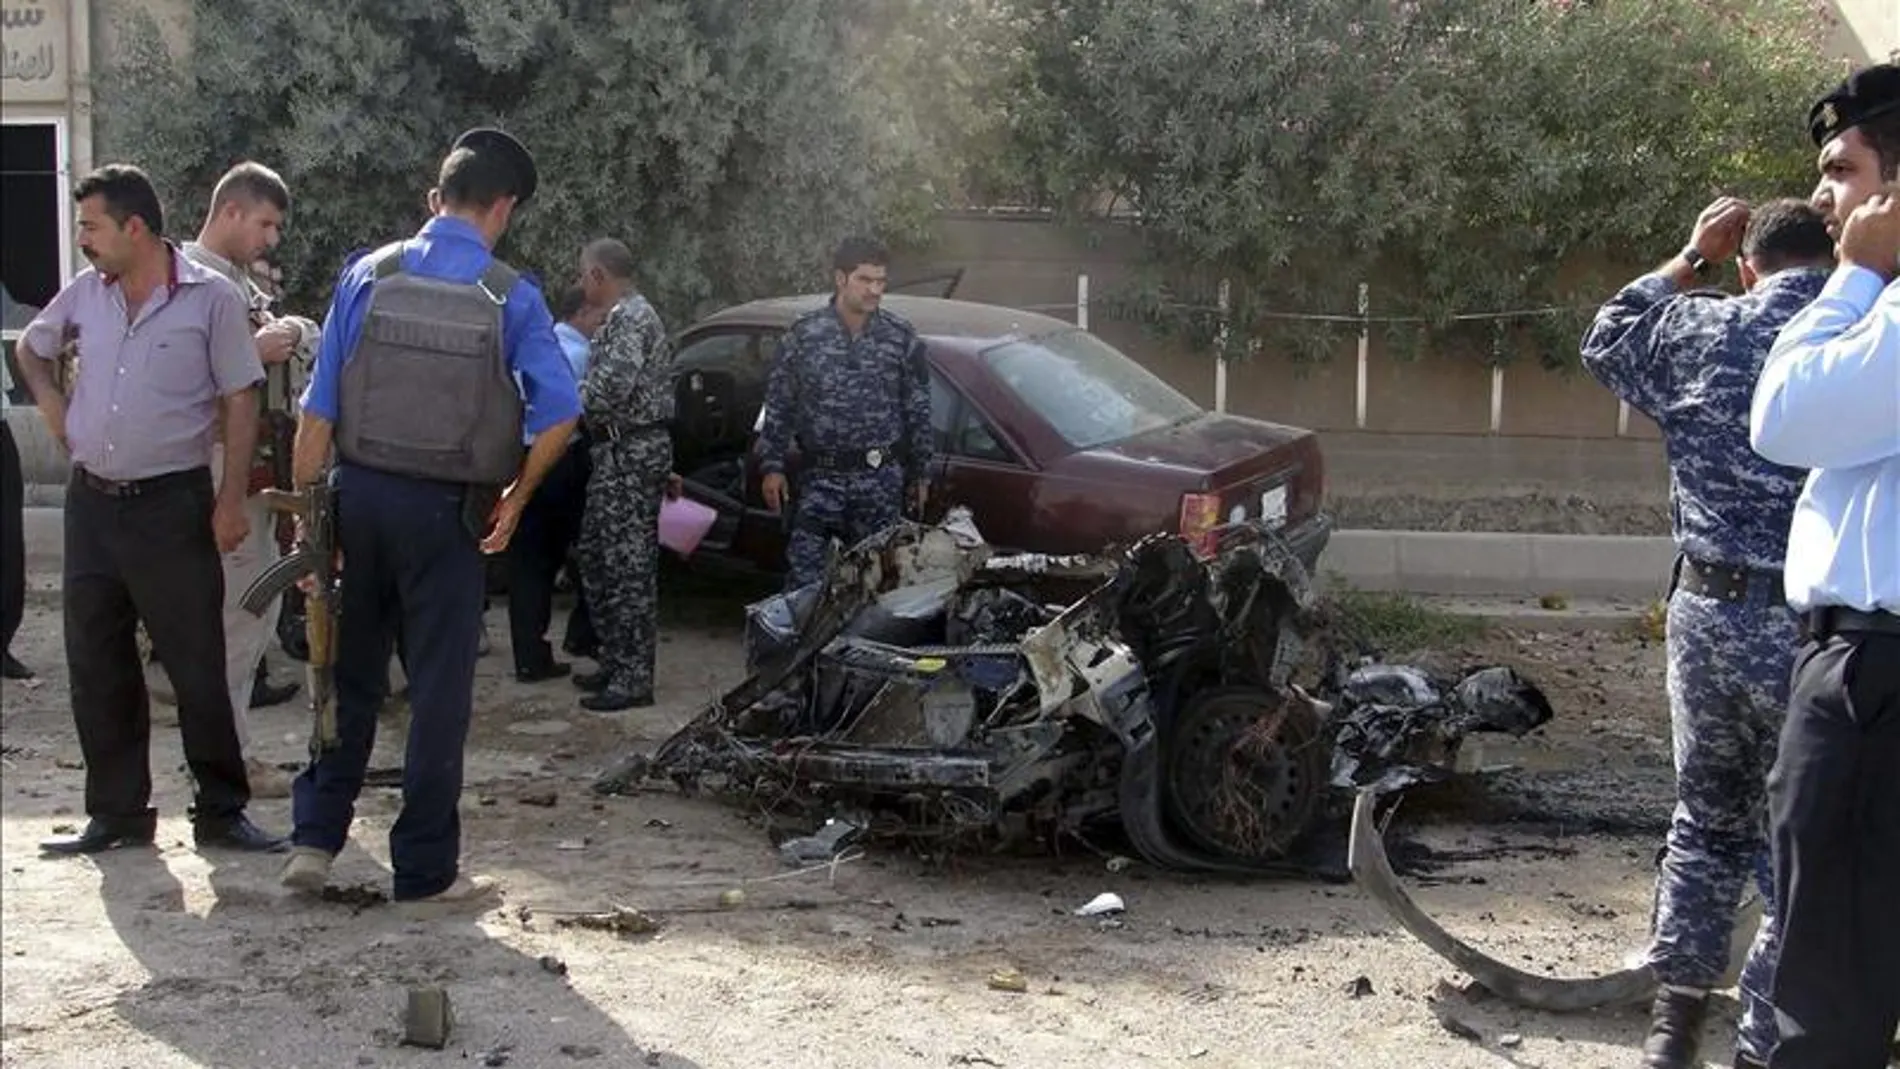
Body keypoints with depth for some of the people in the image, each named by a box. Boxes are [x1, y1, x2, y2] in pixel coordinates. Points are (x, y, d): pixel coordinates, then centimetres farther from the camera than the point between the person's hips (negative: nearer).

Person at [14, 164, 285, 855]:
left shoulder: (211, 298, -7)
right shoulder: (86, 293, 7)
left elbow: (240, 402, -6)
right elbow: (31, 348, 27)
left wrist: (232, 500, -11)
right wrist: (50, 403, 9)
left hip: (172, 505, -5)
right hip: (91, 503, 5)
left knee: (198, 665, -1)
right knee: (96, 667, 9)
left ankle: (221, 812, 10)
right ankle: (117, 812, 20)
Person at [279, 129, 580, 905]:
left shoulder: (369, 275, -1)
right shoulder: (512, 297, -6)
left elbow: (319, 408, -3)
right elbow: (558, 413, -13)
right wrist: (515, 499, 1)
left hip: (360, 492, 3)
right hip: (446, 510, -2)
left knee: (350, 674, 17)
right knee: (440, 687, 6)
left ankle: (315, 839, 19)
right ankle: (425, 867, 12)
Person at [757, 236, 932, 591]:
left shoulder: (901, 338, 2)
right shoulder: (803, 335, 0)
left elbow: (918, 410, 9)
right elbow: (778, 406, 6)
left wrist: (920, 473, 10)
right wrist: (772, 466, 2)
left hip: (882, 480, 1)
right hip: (821, 477, -1)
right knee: (805, 575, -7)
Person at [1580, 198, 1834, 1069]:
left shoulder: (1697, 329, 3)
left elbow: (1606, 341, 23)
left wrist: (1690, 260, 28)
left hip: (1708, 610, 4)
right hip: (1820, 627, -3)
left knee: (1707, 820, 20)